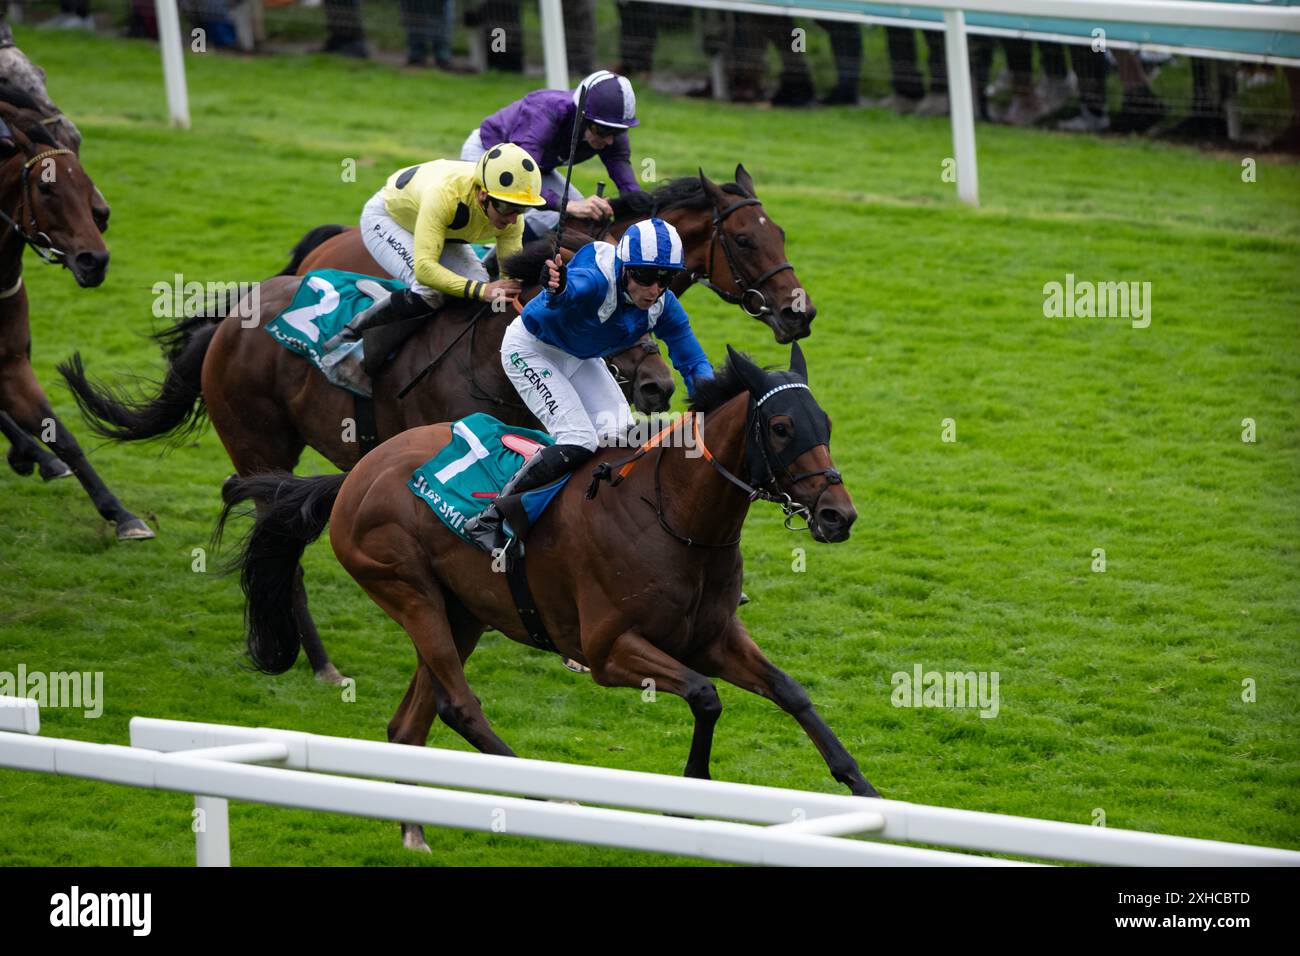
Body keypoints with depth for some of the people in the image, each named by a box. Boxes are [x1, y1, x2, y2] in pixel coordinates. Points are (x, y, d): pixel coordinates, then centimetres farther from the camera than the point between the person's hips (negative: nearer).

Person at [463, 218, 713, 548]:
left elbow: (694, 362, -8)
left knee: (620, 434, -8)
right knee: (578, 442, -21)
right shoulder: (599, 281, -37)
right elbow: (575, 287, -62)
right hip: (530, 349, -7)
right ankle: (489, 521, -14)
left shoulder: (663, 305, -17)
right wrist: (558, 288, -86)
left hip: (580, 359, 7)